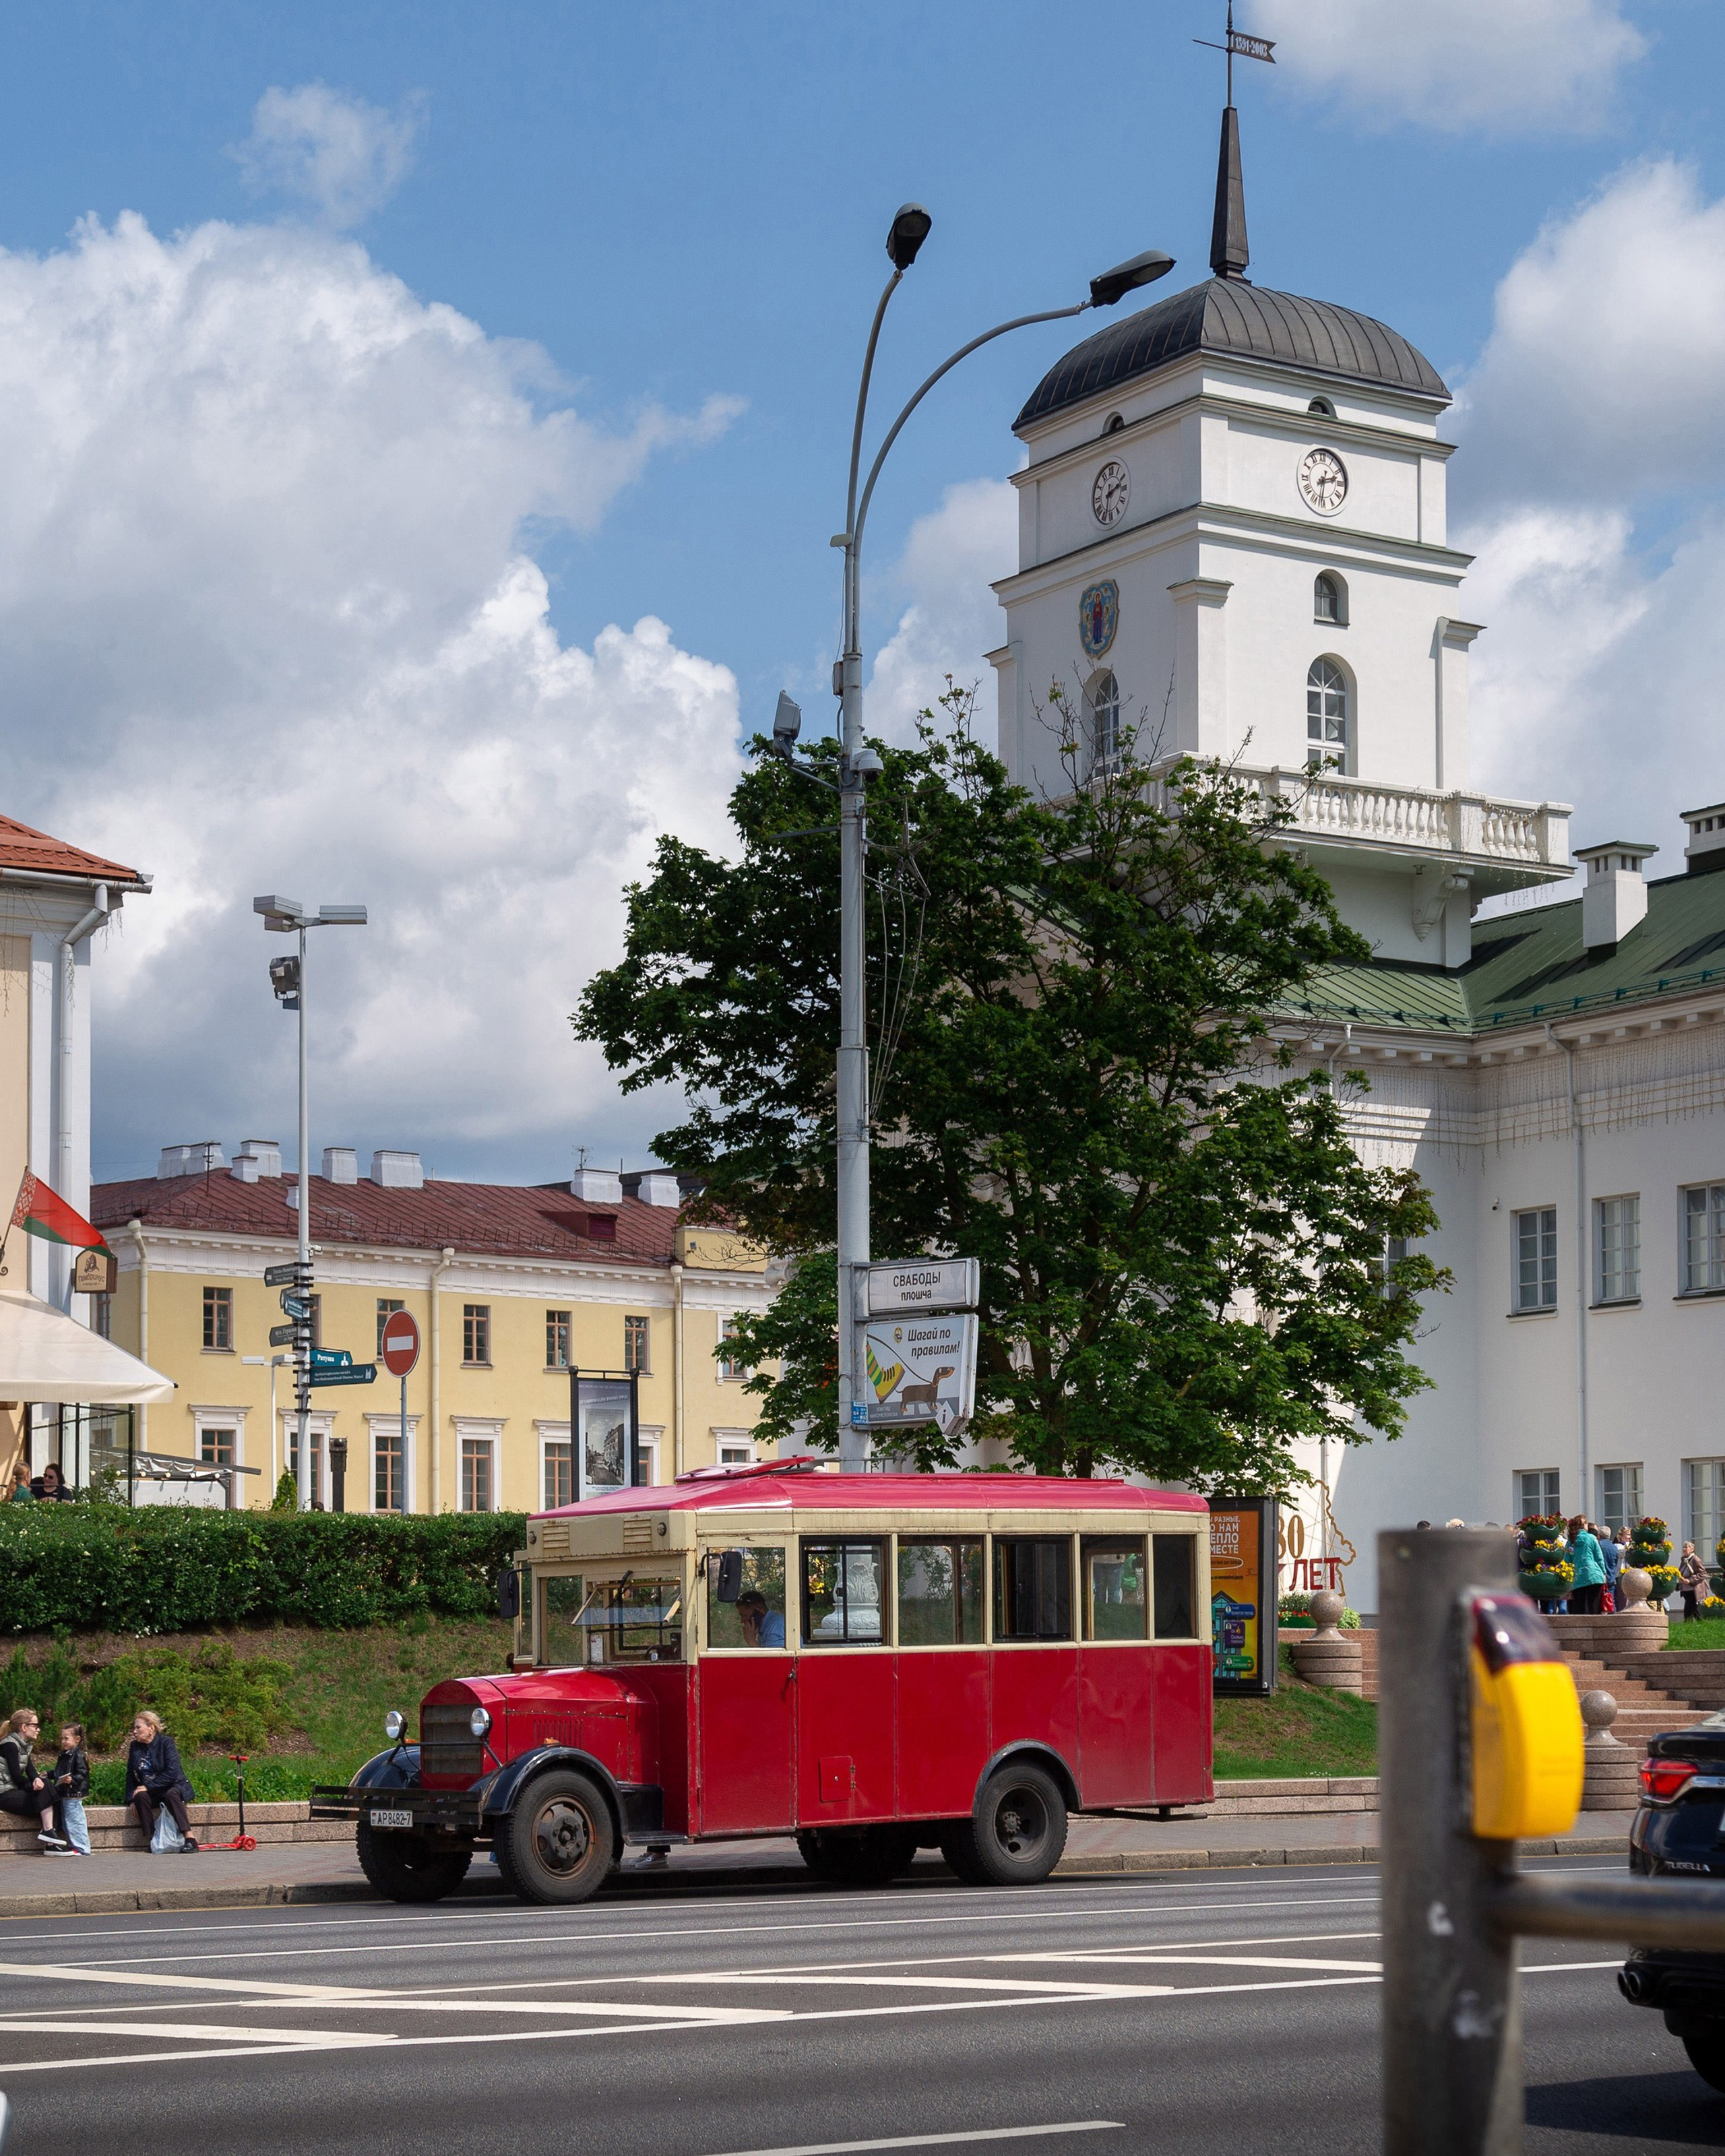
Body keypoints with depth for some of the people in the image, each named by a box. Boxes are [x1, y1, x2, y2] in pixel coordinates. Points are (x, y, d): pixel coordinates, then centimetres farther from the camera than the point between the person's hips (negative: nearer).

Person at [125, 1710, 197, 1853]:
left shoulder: (166, 1743, -10)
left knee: (171, 1795, -37)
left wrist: (148, 1787, -22)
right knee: (140, 1797, -29)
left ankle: (190, 1838, -42)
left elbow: (172, 1772, -19)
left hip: (173, 1787, -4)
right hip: (151, 1794, 4)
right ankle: (152, 1840, -30)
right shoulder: (135, 1747, 7)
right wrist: (131, 1799, -4)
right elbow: (130, 1775, 10)